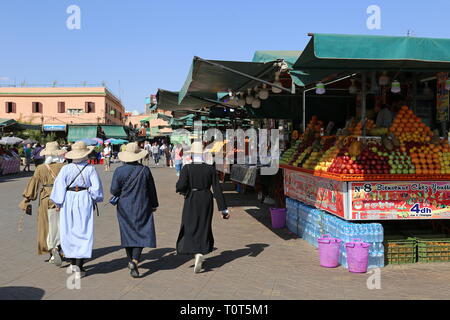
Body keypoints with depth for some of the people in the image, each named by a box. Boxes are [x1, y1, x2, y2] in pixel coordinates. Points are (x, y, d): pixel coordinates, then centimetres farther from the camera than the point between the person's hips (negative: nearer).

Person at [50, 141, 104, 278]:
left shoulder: (66, 169, -4)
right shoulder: (90, 169, -6)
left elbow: (59, 187, -4)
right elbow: (96, 187, -5)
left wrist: (58, 204, 5)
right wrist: (94, 201, 10)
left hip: (68, 201, 1)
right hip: (85, 201, -1)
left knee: (68, 232, 15)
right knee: (84, 233, 4)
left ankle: (73, 262, 22)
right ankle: (79, 267, 3)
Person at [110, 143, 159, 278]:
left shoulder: (119, 171, -8)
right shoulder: (145, 170, -7)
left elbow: (114, 190, -8)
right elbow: (152, 189, 0)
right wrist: (154, 205, 13)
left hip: (124, 207, 1)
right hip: (142, 208, -1)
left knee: (127, 233, 15)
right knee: (141, 234, 3)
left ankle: (130, 261, 25)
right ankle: (135, 261, -14)